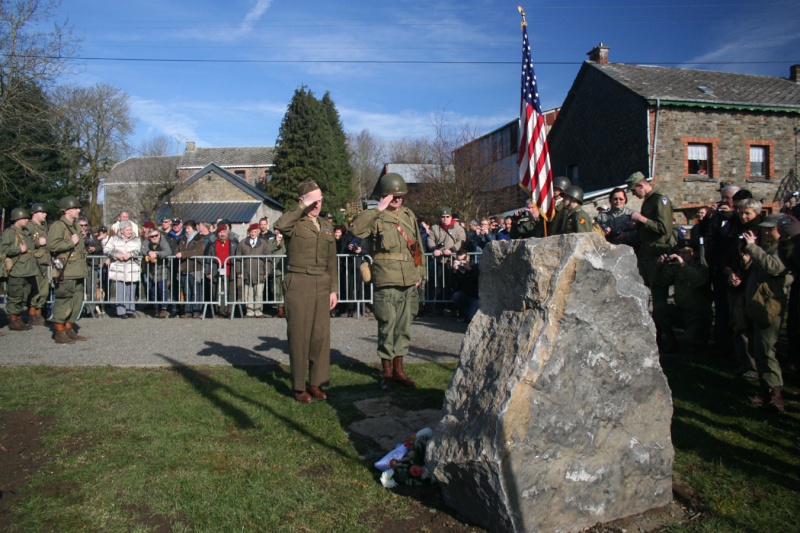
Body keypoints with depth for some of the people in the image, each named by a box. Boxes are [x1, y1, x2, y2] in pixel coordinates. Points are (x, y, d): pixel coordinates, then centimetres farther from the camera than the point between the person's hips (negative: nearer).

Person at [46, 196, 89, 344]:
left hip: (77, 271, 9)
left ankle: (69, 329, 22)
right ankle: (60, 333, 0)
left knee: (77, 301, 12)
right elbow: (52, 245, -23)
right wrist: (71, 243, -15)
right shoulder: (58, 226, -9)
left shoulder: (75, 226, 21)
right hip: (66, 272, -9)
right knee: (64, 302, -6)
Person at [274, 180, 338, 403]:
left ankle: (316, 383, 17)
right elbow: (279, 225, -29)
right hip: (298, 283, -5)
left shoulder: (326, 226, 15)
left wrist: (333, 290, 11)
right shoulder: (294, 223, -2)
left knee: (321, 334, 4)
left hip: (321, 285, 5)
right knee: (299, 335, 0)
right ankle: (299, 387, 11)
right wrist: (303, 208, -21)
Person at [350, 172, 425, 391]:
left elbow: (418, 245, 20)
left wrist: (419, 272, 16)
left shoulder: (409, 215, 13)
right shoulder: (376, 218, -4)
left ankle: (398, 370, 24)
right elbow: (355, 228, -25)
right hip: (386, 282, -5)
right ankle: (386, 372, 14)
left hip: (409, 282, 5)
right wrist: (379, 209, -23)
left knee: (404, 327, 12)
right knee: (387, 328, 0)